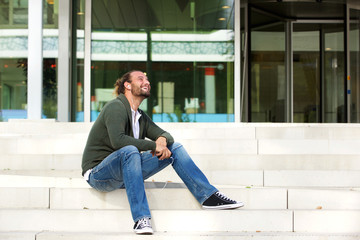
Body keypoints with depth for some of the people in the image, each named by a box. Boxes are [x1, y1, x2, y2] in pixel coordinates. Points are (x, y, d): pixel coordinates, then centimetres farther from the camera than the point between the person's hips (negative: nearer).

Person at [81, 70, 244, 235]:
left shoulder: (140, 116, 16)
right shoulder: (115, 107, -12)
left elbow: (166, 135, 14)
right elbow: (117, 140, -28)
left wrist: (163, 139, -11)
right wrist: (153, 146, -24)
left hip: (124, 174, 8)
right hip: (98, 175, -8)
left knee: (175, 148, 2)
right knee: (130, 150, -39)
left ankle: (209, 197, -3)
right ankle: (141, 220, -42)